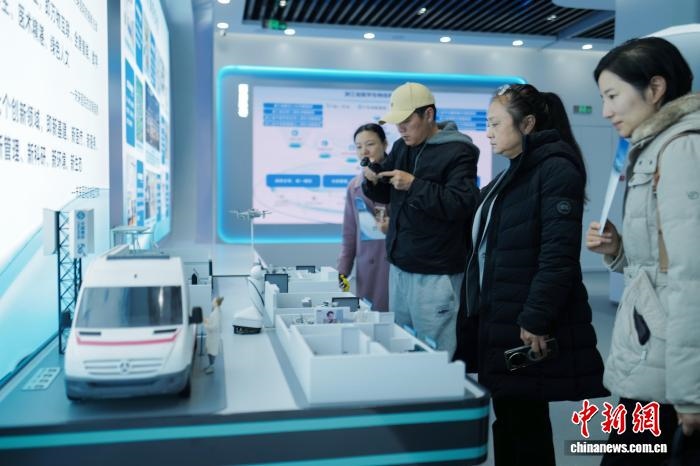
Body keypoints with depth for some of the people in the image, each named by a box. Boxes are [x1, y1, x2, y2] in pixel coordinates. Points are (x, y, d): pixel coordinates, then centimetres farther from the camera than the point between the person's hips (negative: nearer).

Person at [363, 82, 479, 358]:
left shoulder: (457, 152, -10)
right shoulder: (401, 147, 12)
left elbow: (463, 203, -20)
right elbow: (386, 196, 18)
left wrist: (415, 185, -22)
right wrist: (373, 182, -4)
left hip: (434, 274, -7)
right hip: (399, 265, 7)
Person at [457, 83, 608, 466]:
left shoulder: (556, 169, -10)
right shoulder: (508, 177, 17)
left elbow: (558, 253, -20)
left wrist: (536, 319, -23)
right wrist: (476, 313, 18)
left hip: (528, 326, -8)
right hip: (498, 320, 8)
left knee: (527, 425, 3)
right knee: (508, 421, 14)